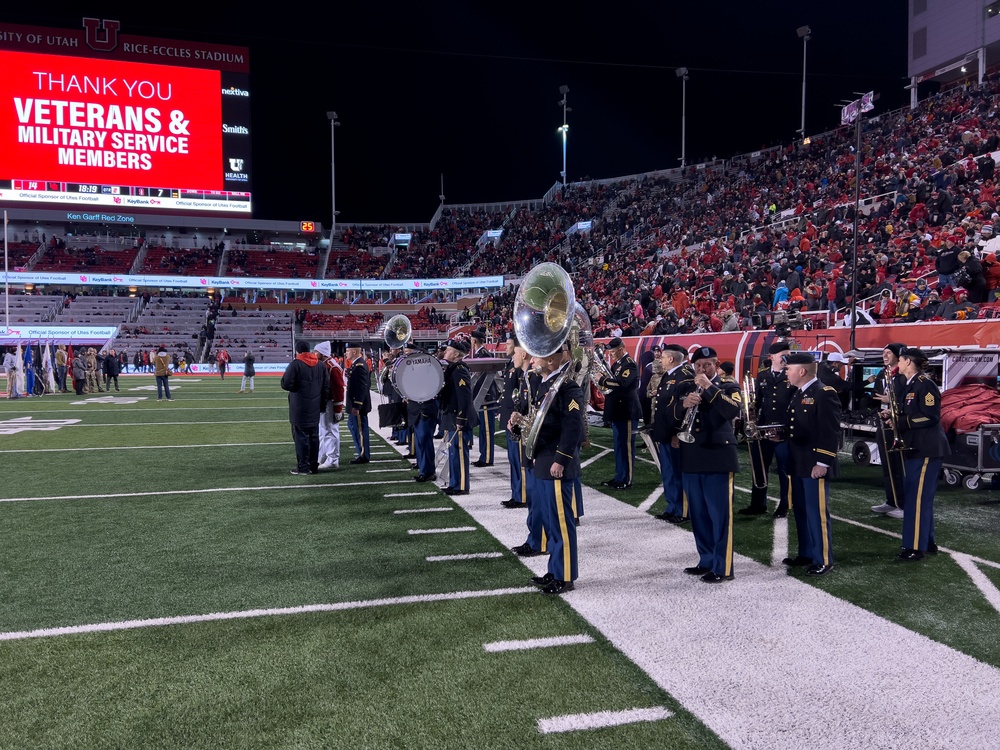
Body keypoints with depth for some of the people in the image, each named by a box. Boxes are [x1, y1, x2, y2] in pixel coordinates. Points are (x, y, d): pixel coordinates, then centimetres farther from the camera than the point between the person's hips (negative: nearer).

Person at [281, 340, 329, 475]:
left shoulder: (295, 364, -12)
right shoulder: (320, 364, 8)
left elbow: (285, 384, -16)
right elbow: (326, 386, 10)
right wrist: (322, 403, 16)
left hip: (299, 409, -6)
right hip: (315, 409, 6)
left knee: (301, 436, -1)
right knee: (314, 436, 11)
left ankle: (303, 467, 1)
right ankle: (314, 465, 17)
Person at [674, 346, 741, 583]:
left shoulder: (728, 387, 0)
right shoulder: (686, 387, 13)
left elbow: (733, 410, -20)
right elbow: (673, 416, 5)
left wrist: (709, 388, -22)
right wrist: (684, 404, -15)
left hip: (718, 458, -5)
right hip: (691, 458, 5)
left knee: (720, 514, -4)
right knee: (698, 514, 11)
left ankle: (723, 567, 2)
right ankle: (706, 561, 23)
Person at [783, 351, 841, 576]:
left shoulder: (824, 393, -13)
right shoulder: (799, 394, 15)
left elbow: (831, 432, -18)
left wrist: (822, 463, -21)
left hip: (815, 465, -9)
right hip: (797, 464, 9)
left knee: (817, 512, -2)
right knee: (800, 511, 15)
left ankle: (823, 560, 7)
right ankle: (806, 553, 27)